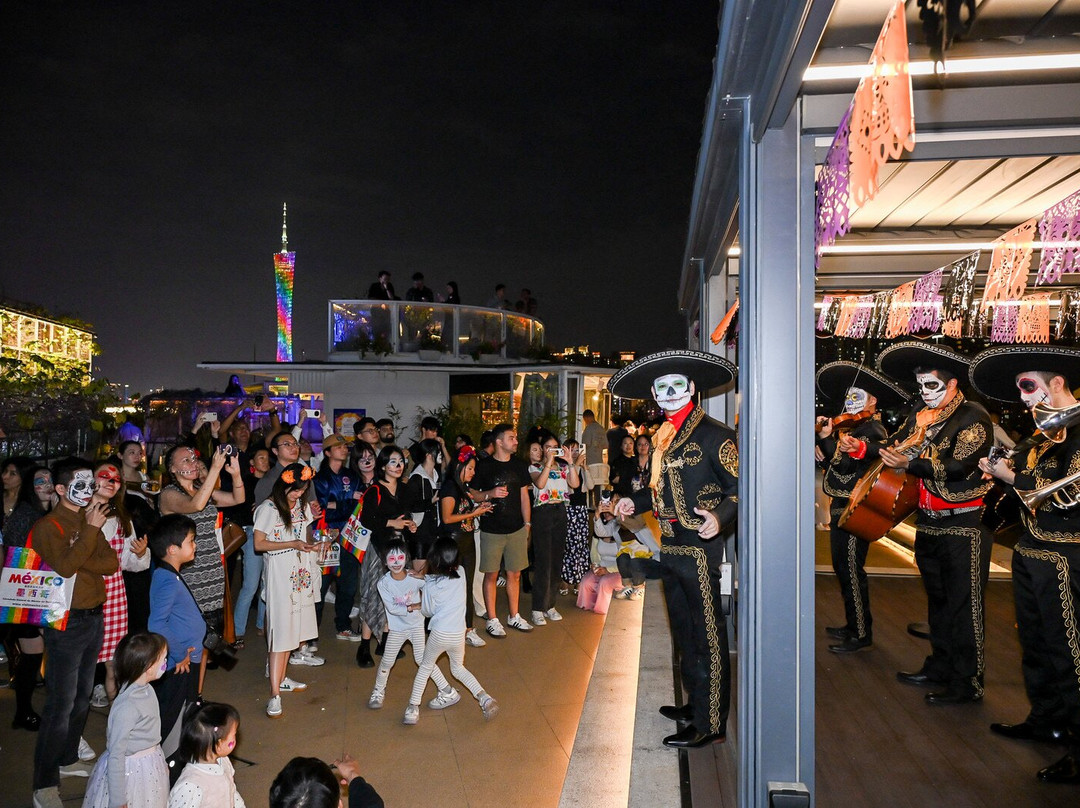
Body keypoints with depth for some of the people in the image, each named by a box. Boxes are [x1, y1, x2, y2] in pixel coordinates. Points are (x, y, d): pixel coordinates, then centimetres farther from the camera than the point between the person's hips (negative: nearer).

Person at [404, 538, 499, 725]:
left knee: (426, 667, 21)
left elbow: (427, 611, 0)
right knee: (458, 669, 24)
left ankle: (413, 708, 18)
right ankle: (484, 697, 7)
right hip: (459, 634, 3)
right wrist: (425, 577, 13)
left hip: (439, 634, -3)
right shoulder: (461, 573, -5)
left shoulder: (430, 583, -11)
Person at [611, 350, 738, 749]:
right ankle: (695, 704, 35)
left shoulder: (714, 435, -11)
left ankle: (710, 724, 10)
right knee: (684, 633, 20)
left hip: (700, 548, -9)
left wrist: (720, 516, -30)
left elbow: (740, 488, -13)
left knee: (707, 637, 0)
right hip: (671, 548, 9)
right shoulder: (662, 438, 13)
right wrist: (634, 502, 10)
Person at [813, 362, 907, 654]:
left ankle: (861, 634, 5)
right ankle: (853, 625, 27)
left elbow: (846, 465, -22)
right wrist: (818, 438, -1)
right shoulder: (849, 427, 16)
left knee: (851, 570, -5)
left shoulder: (871, 430, -13)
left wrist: (826, 438, -27)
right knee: (843, 568, 16)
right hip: (841, 507, 10)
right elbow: (832, 465, 11)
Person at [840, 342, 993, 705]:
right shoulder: (921, 415, 10)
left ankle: (968, 682, 8)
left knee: (965, 605, -1)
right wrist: (861, 447, -9)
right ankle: (941, 665, 32)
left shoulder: (973, 417, -13)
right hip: (929, 522, 8)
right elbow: (894, 444, 7)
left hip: (963, 525, -8)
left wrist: (908, 464, -32)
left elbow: (958, 466, -23)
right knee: (937, 599, 18)